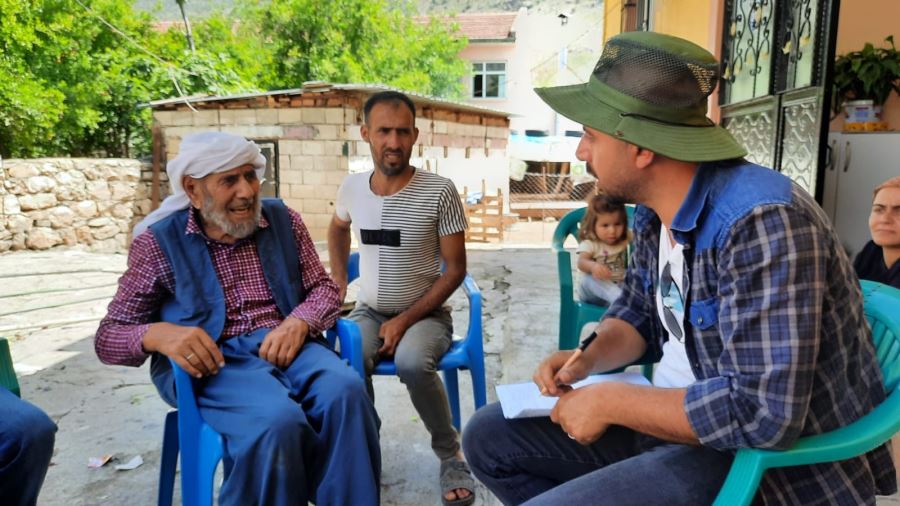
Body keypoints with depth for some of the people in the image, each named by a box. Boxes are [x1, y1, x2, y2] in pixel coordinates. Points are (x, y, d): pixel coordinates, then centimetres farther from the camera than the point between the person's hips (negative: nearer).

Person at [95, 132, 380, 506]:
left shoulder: (284, 220, 9)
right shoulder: (159, 241, 1)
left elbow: (323, 286, 12)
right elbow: (108, 337, 4)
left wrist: (299, 323, -11)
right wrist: (157, 334, -20)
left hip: (285, 344, 3)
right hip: (213, 359, -3)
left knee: (345, 392, -30)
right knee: (278, 420, -35)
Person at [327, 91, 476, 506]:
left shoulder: (439, 192, -13)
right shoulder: (352, 187, 1)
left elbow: (455, 269, -9)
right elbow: (338, 228, 25)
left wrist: (406, 320, -17)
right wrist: (338, 283, 13)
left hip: (425, 314, -3)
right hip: (368, 312, 3)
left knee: (412, 363, -35)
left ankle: (450, 454, -8)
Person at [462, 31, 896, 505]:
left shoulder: (761, 221, -27)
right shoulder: (655, 208, 0)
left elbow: (762, 414, -32)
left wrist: (609, 401, -21)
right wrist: (588, 356, -5)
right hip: (676, 414, 9)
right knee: (489, 436, 7)